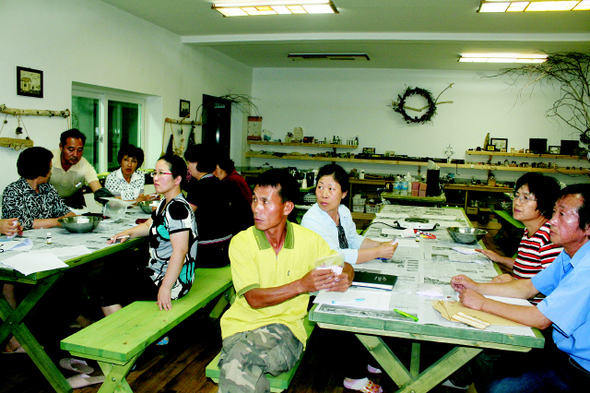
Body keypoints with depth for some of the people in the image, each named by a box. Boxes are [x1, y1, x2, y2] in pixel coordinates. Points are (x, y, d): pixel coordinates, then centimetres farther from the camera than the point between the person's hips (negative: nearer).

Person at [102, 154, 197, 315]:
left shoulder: (177, 208, -23)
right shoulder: (165, 203, 10)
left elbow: (180, 251, -29)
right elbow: (149, 225, 28)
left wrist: (165, 288, -30)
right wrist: (128, 233, 11)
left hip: (172, 281, -10)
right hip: (156, 271, 10)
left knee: (107, 292, -6)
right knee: (108, 275, 18)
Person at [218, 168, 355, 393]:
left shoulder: (308, 239, -1)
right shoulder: (241, 242, -6)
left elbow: (345, 267, 11)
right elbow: (254, 298, -13)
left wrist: (343, 279, -15)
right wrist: (301, 286, -27)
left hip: (285, 325, 0)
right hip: (242, 324, 1)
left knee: (237, 366, -30)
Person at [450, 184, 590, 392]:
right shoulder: (569, 255, 2)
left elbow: (541, 319, -27)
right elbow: (529, 287, 10)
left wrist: (483, 303, -20)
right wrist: (476, 287, 0)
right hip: (564, 350, 8)